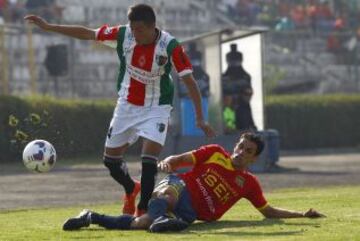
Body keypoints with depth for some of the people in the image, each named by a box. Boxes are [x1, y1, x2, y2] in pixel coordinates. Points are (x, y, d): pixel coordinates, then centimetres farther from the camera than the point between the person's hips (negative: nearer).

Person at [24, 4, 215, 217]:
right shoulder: (122, 35, -15)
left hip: (156, 108, -4)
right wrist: (48, 27, -4)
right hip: (127, 105, 4)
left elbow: (190, 81, -20)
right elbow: (86, 33, -5)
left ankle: (143, 210, -8)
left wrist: (200, 119, -23)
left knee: (149, 158, -21)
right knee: (111, 159, 9)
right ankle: (132, 189, 39)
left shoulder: (170, 46, -24)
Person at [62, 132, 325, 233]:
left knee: (143, 223, -25)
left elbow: (270, 212, 20)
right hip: (180, 187, -1)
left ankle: (92, 218, -15)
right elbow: (182, 159, 8)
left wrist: (303, 214, 10)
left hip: (190, 212, 1)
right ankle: (160, 218, -73)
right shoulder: (214, 153, 12)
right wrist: (169, 162, -16)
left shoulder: (249, 183, 16)